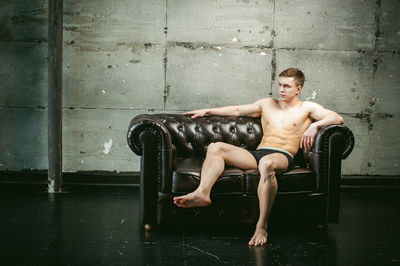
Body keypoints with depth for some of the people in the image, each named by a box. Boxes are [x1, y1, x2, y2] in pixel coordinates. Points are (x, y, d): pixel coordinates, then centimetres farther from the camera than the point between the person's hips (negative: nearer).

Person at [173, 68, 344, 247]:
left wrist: (315, 125, -15)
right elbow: (237, 110, 32)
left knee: (267, 163, -42)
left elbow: (338, 119, 3)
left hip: (283, 156, -5)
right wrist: (207, 111, 29)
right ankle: (202, 193, -36)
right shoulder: (267, 104, 27)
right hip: (257, 154, 6)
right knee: (216, 147, -14)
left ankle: (261, 227, -41)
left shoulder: (306, 108, 13)